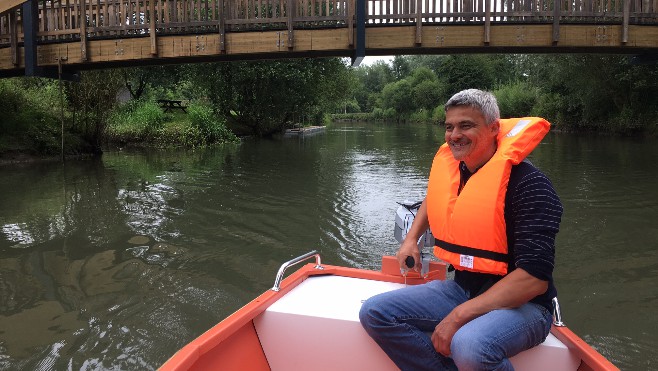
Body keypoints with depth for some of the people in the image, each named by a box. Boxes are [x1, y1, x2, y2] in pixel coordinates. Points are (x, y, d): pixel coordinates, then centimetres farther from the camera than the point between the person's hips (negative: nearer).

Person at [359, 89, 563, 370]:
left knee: (469, 345, -39)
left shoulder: (527, 183, -18)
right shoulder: (448, 167, 3)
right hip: (462, 289, 7)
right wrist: (411, 238, 16)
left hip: (520, 303, -6)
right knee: (374, 313, -8)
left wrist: (459, 316, -26)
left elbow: (535, 278, -25)